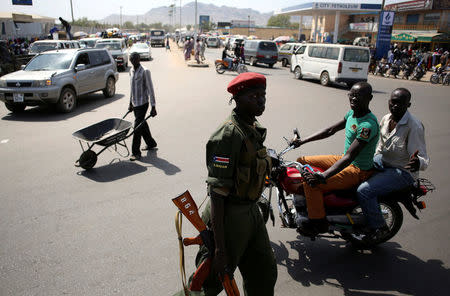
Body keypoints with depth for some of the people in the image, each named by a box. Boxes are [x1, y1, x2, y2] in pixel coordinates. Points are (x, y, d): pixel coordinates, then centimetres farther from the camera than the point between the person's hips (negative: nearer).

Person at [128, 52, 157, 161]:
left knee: (137, 127, -8)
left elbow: (150, 90, -13)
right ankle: (151, 143, 36)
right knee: (142, 125, 18)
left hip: (142, 103, -8)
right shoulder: (131, 71, 11)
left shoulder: (145, 71, -12)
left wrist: (153, 107, -16)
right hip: (135, 103, 8)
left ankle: (136, 152, -1)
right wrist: (130, 103, 21)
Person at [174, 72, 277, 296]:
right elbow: (217, 193, -25)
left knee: (265, 274, 20)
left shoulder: (255, 128, 5)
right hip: (229, 216, -9)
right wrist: (220, 248, -23)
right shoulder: (228, 136, -23)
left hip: (251, 211, 9)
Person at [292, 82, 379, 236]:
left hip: (358, 170, -9)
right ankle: (304, 201, 22)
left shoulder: (368, 124, -26)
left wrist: (323, 176, -41)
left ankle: (318, 222, -3)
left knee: (311, 183, -26)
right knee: (302, 161, 8)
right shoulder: (352, 113, 3)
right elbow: (331, 130, 13)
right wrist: (302, 141, 7)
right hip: (345, 159, 10)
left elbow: (349, 157, -32)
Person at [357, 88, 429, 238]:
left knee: (364, 190, -24)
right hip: (383, 162, 8)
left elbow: (423, 159, -24)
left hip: (402, 171, -8)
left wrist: (418, 163, -47)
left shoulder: (414, 126, -23)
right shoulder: (386, 119, 0)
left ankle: (378, 226, -1)